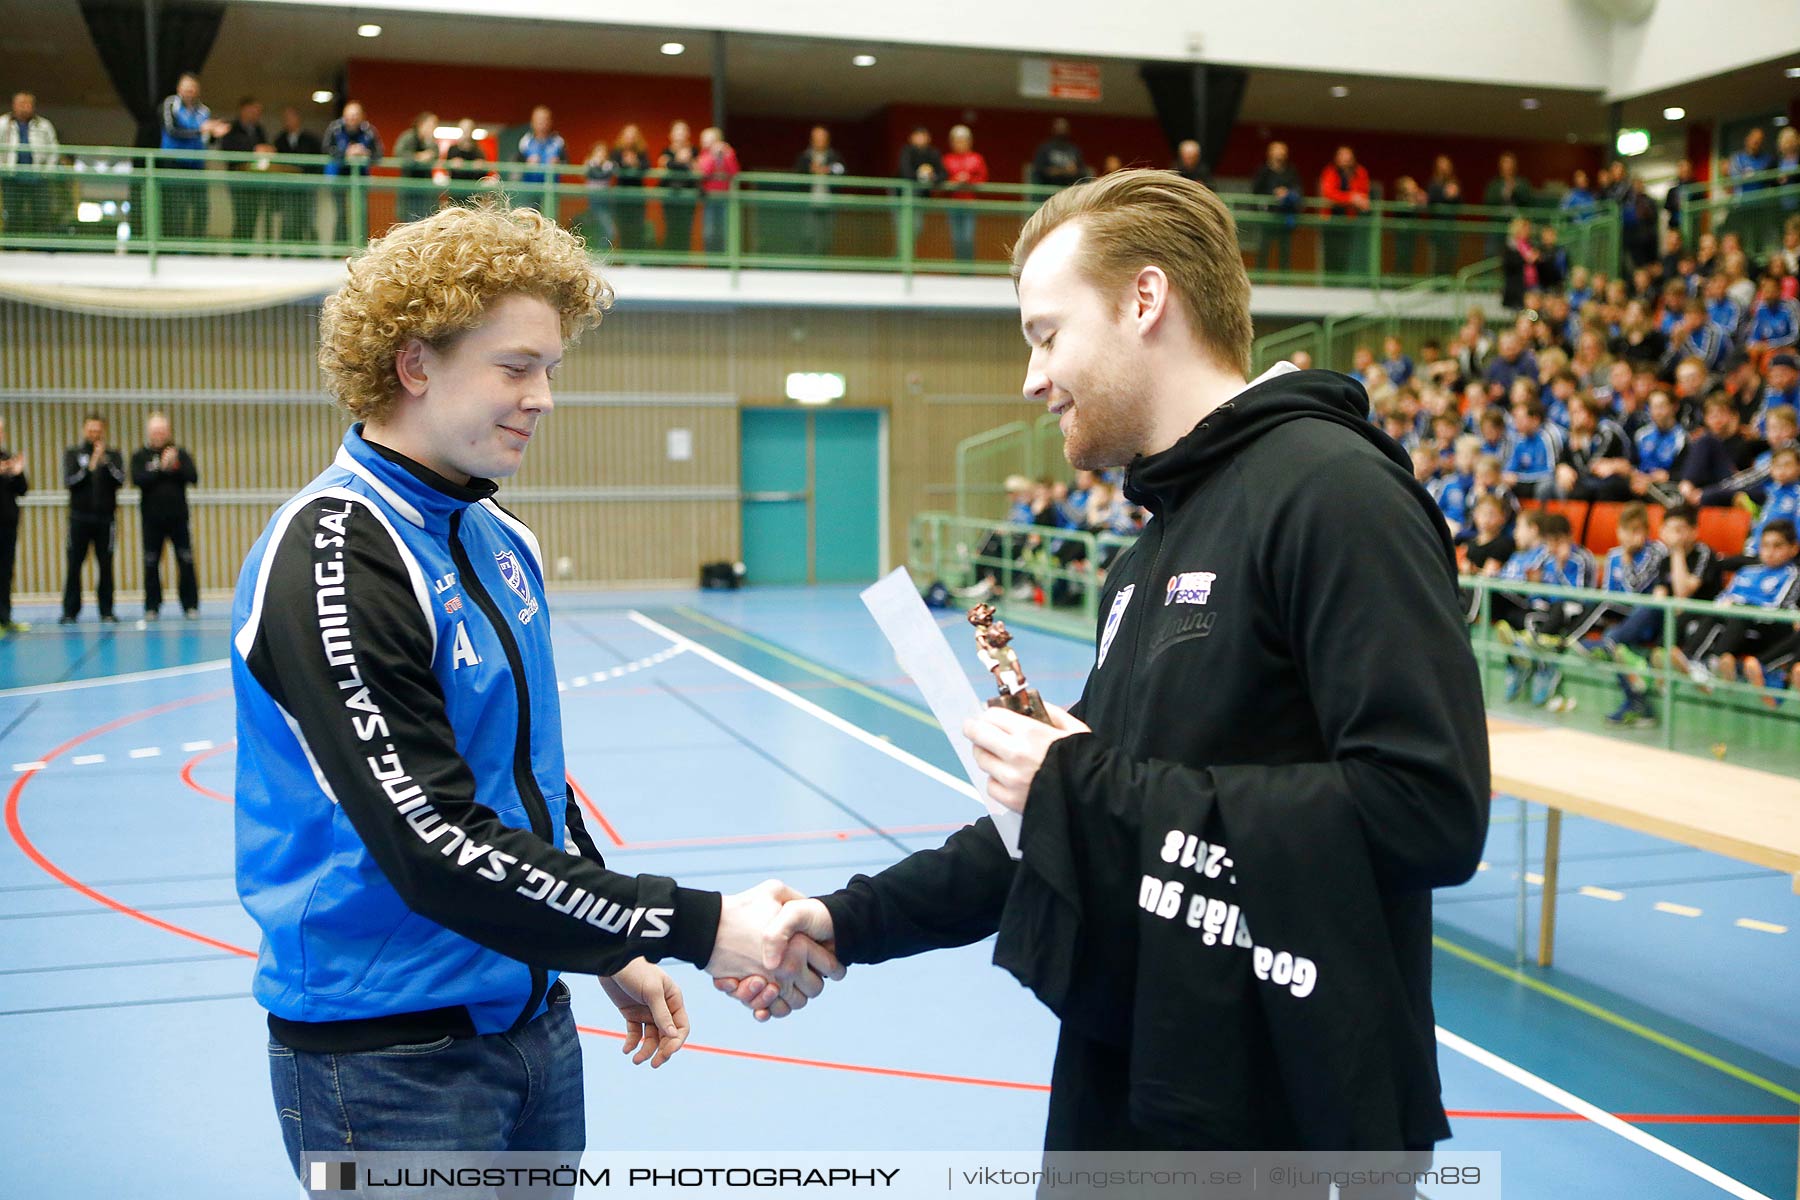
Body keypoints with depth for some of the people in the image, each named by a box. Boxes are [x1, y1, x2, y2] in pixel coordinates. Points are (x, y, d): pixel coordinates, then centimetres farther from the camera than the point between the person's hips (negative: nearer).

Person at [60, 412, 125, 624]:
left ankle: (107, 611, 6)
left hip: (105, 517, 0)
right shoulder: (72, 454, 9)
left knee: (105, 565, 1)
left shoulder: (113, 455, 10)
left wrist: (105, 462, -15)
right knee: (74, 564, -2)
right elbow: (68, 480, -4)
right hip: (79, 517, 0)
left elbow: (120, 480, -4)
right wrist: (89, 467, -15)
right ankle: (70, 612, 3)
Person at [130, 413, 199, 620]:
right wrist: (160, 468, -17)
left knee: (186, 562, -1)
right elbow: (137, 480, -11)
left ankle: (191, 605, 6)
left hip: (178, 517, 0)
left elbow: (193, 477, -3)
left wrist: (176, 466, -16)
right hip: (152, 519, 0)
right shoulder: (140, 455, 5)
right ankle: (152, 607, 10)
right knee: (151, 564, 3)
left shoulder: (179, 452, 7)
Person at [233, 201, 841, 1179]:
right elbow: (438, 848, -26)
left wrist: (615, 953, 12)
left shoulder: (501, 543, 7)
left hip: (528, 1018, 8)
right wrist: (697, 927, -23)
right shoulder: (331, 554, -20)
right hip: (387, 1053, -7)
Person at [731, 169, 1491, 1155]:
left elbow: (1431, 808, -25)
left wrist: (1098, 784, -20)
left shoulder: (1334, 493, -16)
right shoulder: (1155, 550, 12)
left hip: (1286, 1113, -8)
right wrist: (857, 921, 8)